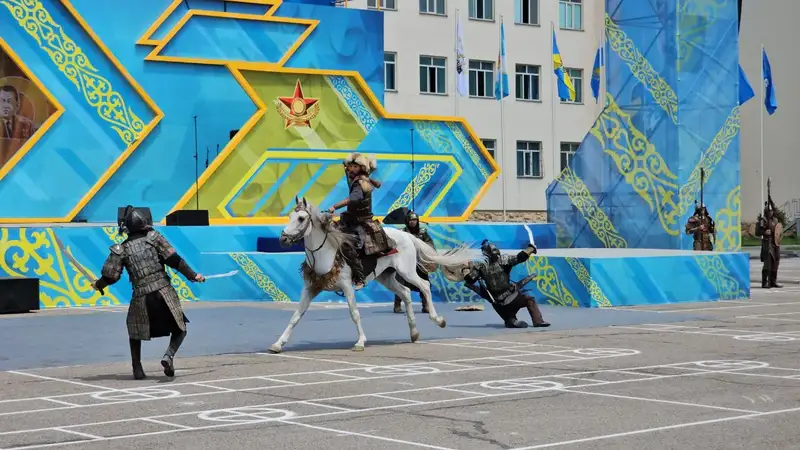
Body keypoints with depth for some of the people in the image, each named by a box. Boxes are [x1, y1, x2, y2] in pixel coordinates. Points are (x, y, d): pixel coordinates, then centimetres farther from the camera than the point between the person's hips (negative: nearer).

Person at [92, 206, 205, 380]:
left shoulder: (121, 249, 6)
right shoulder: (154, 238, 3)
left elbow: (110, 276, 7)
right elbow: (174, 260, -3)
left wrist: (98, 285, 28)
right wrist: (192, 276, 4)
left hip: (141, 297, 1)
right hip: (164, 293, -1)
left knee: (135, 332, 24)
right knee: (179, 329, 11)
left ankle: (138, 370, 19)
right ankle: (169, 355, -15)